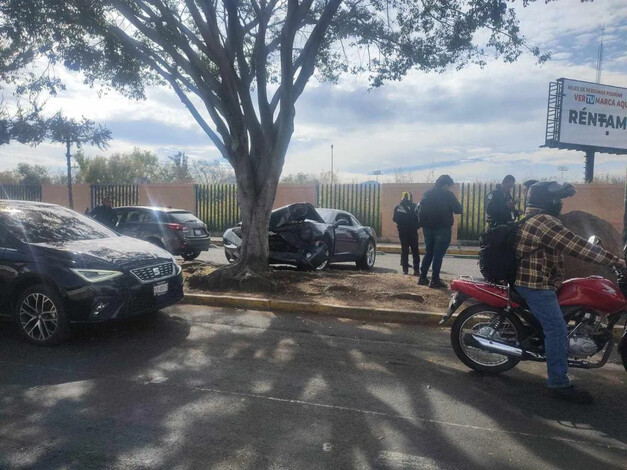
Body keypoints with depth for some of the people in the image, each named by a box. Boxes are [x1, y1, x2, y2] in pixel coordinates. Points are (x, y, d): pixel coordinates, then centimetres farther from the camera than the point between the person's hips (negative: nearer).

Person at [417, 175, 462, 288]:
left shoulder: (427, 193, 11)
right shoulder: (447, 194, -7)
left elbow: (420, 211, 10)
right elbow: (458, 210, -7)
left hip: (428, 228, 6)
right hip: (442, 229, -6)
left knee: (428, 253, 14)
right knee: (438, 255, -2)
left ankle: (422, 277, 12)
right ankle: (435, 280, -3)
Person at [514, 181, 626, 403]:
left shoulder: (532, 219, 16)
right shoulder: (544, 221, -20)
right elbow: (577, 247, -24)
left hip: (531, 281, 12)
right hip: (537, 284, -12)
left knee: (553, 328, 23)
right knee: (557, 330, -10)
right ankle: (559, 383, -5)